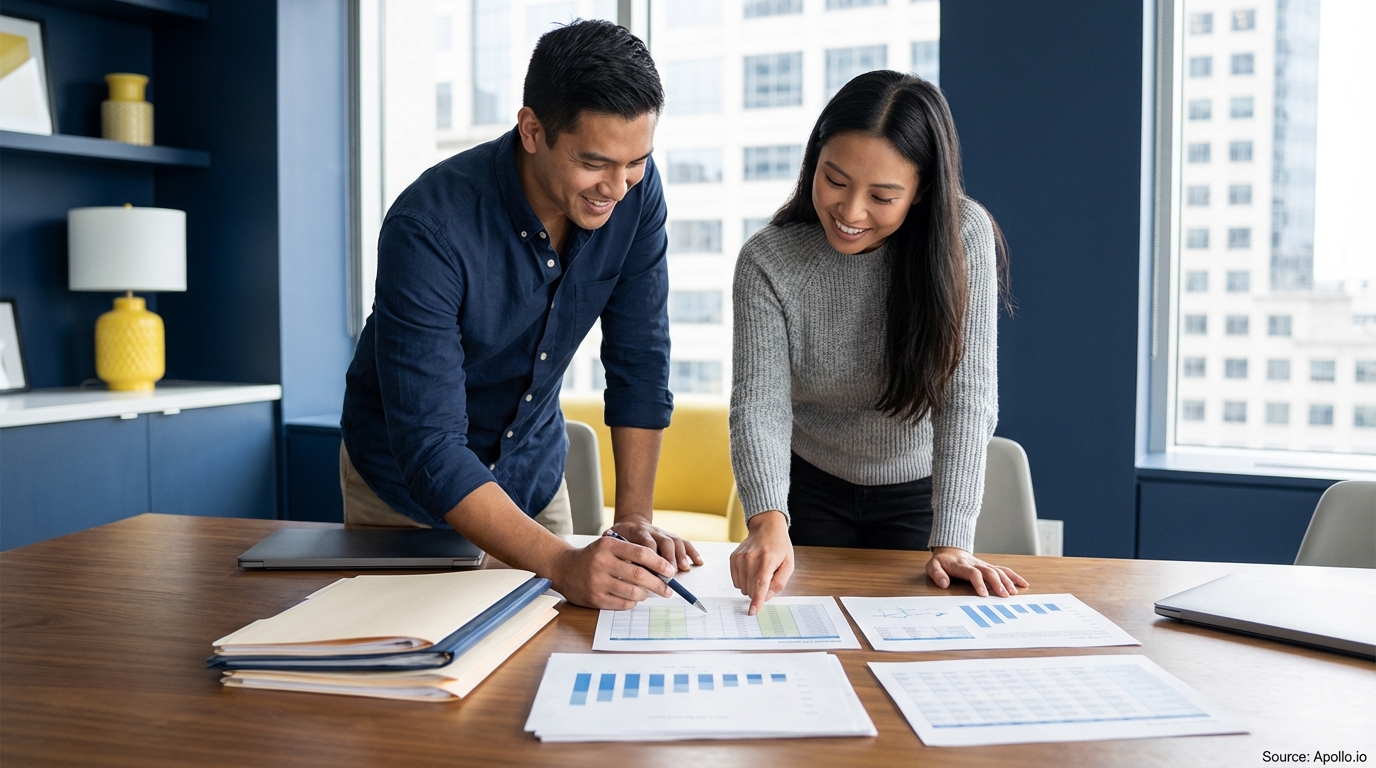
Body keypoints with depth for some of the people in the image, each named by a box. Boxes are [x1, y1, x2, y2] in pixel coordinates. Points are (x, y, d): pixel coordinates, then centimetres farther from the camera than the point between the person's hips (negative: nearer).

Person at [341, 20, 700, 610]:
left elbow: (639, 364, -12)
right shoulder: (428, 228, -33)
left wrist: (634, 520, -20)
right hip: (408, 485, -3)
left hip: (533, 473, 4)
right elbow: (431, 450, -37)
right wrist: (562, 564, -47)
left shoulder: (635, 192, -18)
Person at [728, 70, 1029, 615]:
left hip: (919, 493, 0)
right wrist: (768, 521, -46)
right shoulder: (767, 261, -21)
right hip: (808, 492, 1)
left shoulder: (964, 237, -23)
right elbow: (758, 403, -28)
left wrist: (951, 541, -33)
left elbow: (967, 397, -26)